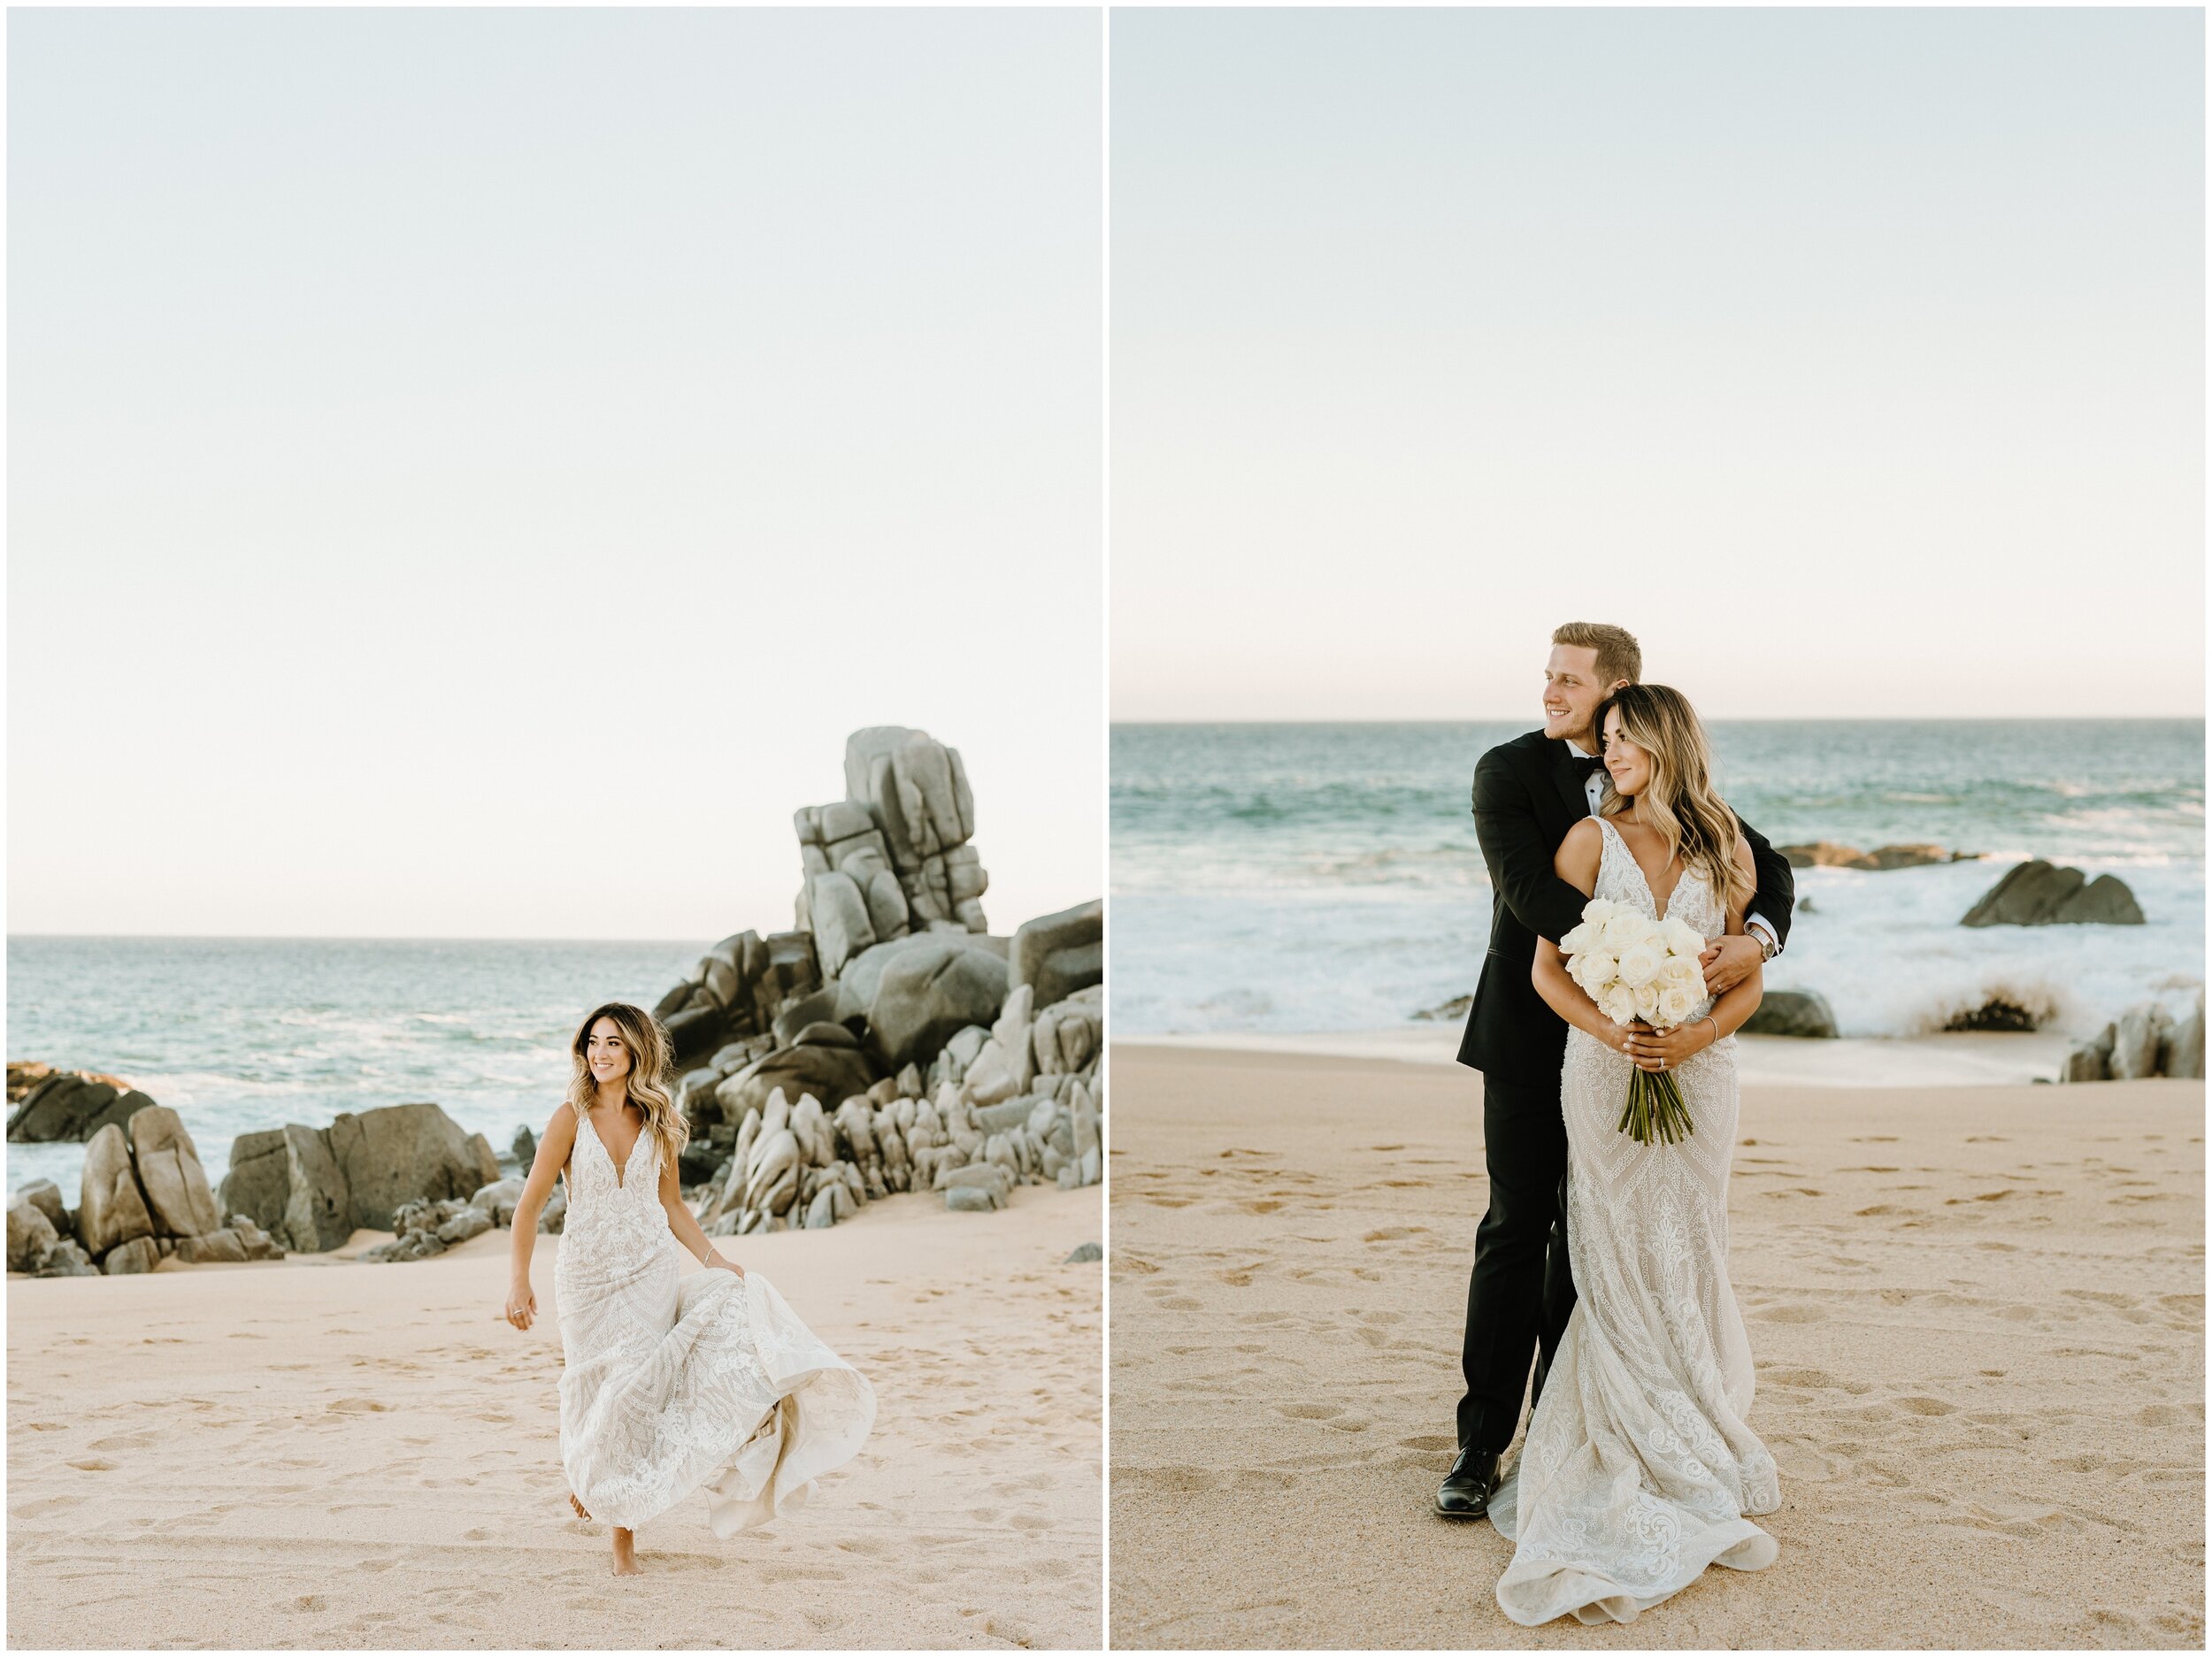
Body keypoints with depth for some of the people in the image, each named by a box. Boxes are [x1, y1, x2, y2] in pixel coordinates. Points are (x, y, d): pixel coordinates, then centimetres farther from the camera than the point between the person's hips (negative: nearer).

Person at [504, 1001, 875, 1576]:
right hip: (587, 1277, -2)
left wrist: (715, 1260, 2)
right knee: (596, 1393, 3)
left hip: (650, 1275, 2)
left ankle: (624, 1537, 4)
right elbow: (530, 1204, -6)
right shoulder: (572, 1117, -9)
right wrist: (520, 1282, -10)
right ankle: (584, 1475, 37)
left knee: (638, 1393, -4)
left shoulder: (659, 1122, 2)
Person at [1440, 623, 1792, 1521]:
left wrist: (1757, 939, -17)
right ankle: (1483, 1439, 7)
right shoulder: (1509, 771, -7)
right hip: (1530, 1038, -3)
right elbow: (1529, 890, -21)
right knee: (1515, 1235, 0)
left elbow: (1765, 862, 6)